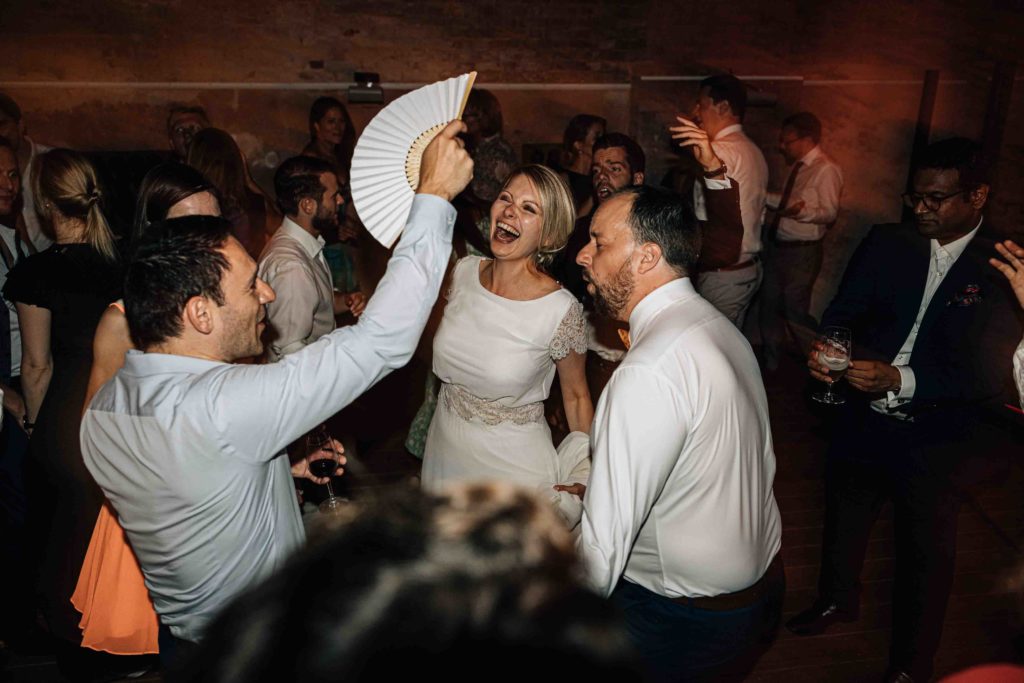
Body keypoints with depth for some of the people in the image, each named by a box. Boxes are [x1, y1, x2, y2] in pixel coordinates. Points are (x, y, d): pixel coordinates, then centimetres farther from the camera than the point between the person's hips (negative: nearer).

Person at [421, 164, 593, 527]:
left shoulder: (560, 309, -22)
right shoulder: (464, 271, -8)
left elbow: (576, 396, -7)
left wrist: (588, 480, -2)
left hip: (514, 462, -5)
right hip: (445, 452, 5)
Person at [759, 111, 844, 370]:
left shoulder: (827, 170, -15)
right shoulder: (797, 166, 10)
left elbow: (830, 213, -19)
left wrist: (803, 211, -35)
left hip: (801, 252, -8)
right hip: (777, 246, 8)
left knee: (795, 311, -6)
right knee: (770, 305, 16)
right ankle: (770, 363, 32)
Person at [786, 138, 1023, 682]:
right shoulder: (886, 244, -2)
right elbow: (842, 313, -2)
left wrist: (899, 381, -32)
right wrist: (826, 348, -25)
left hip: (936, 442, -4)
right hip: (862, 424, 4)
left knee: (925, 555, 13)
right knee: (842, 520, 24)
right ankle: (837, 600, 54)